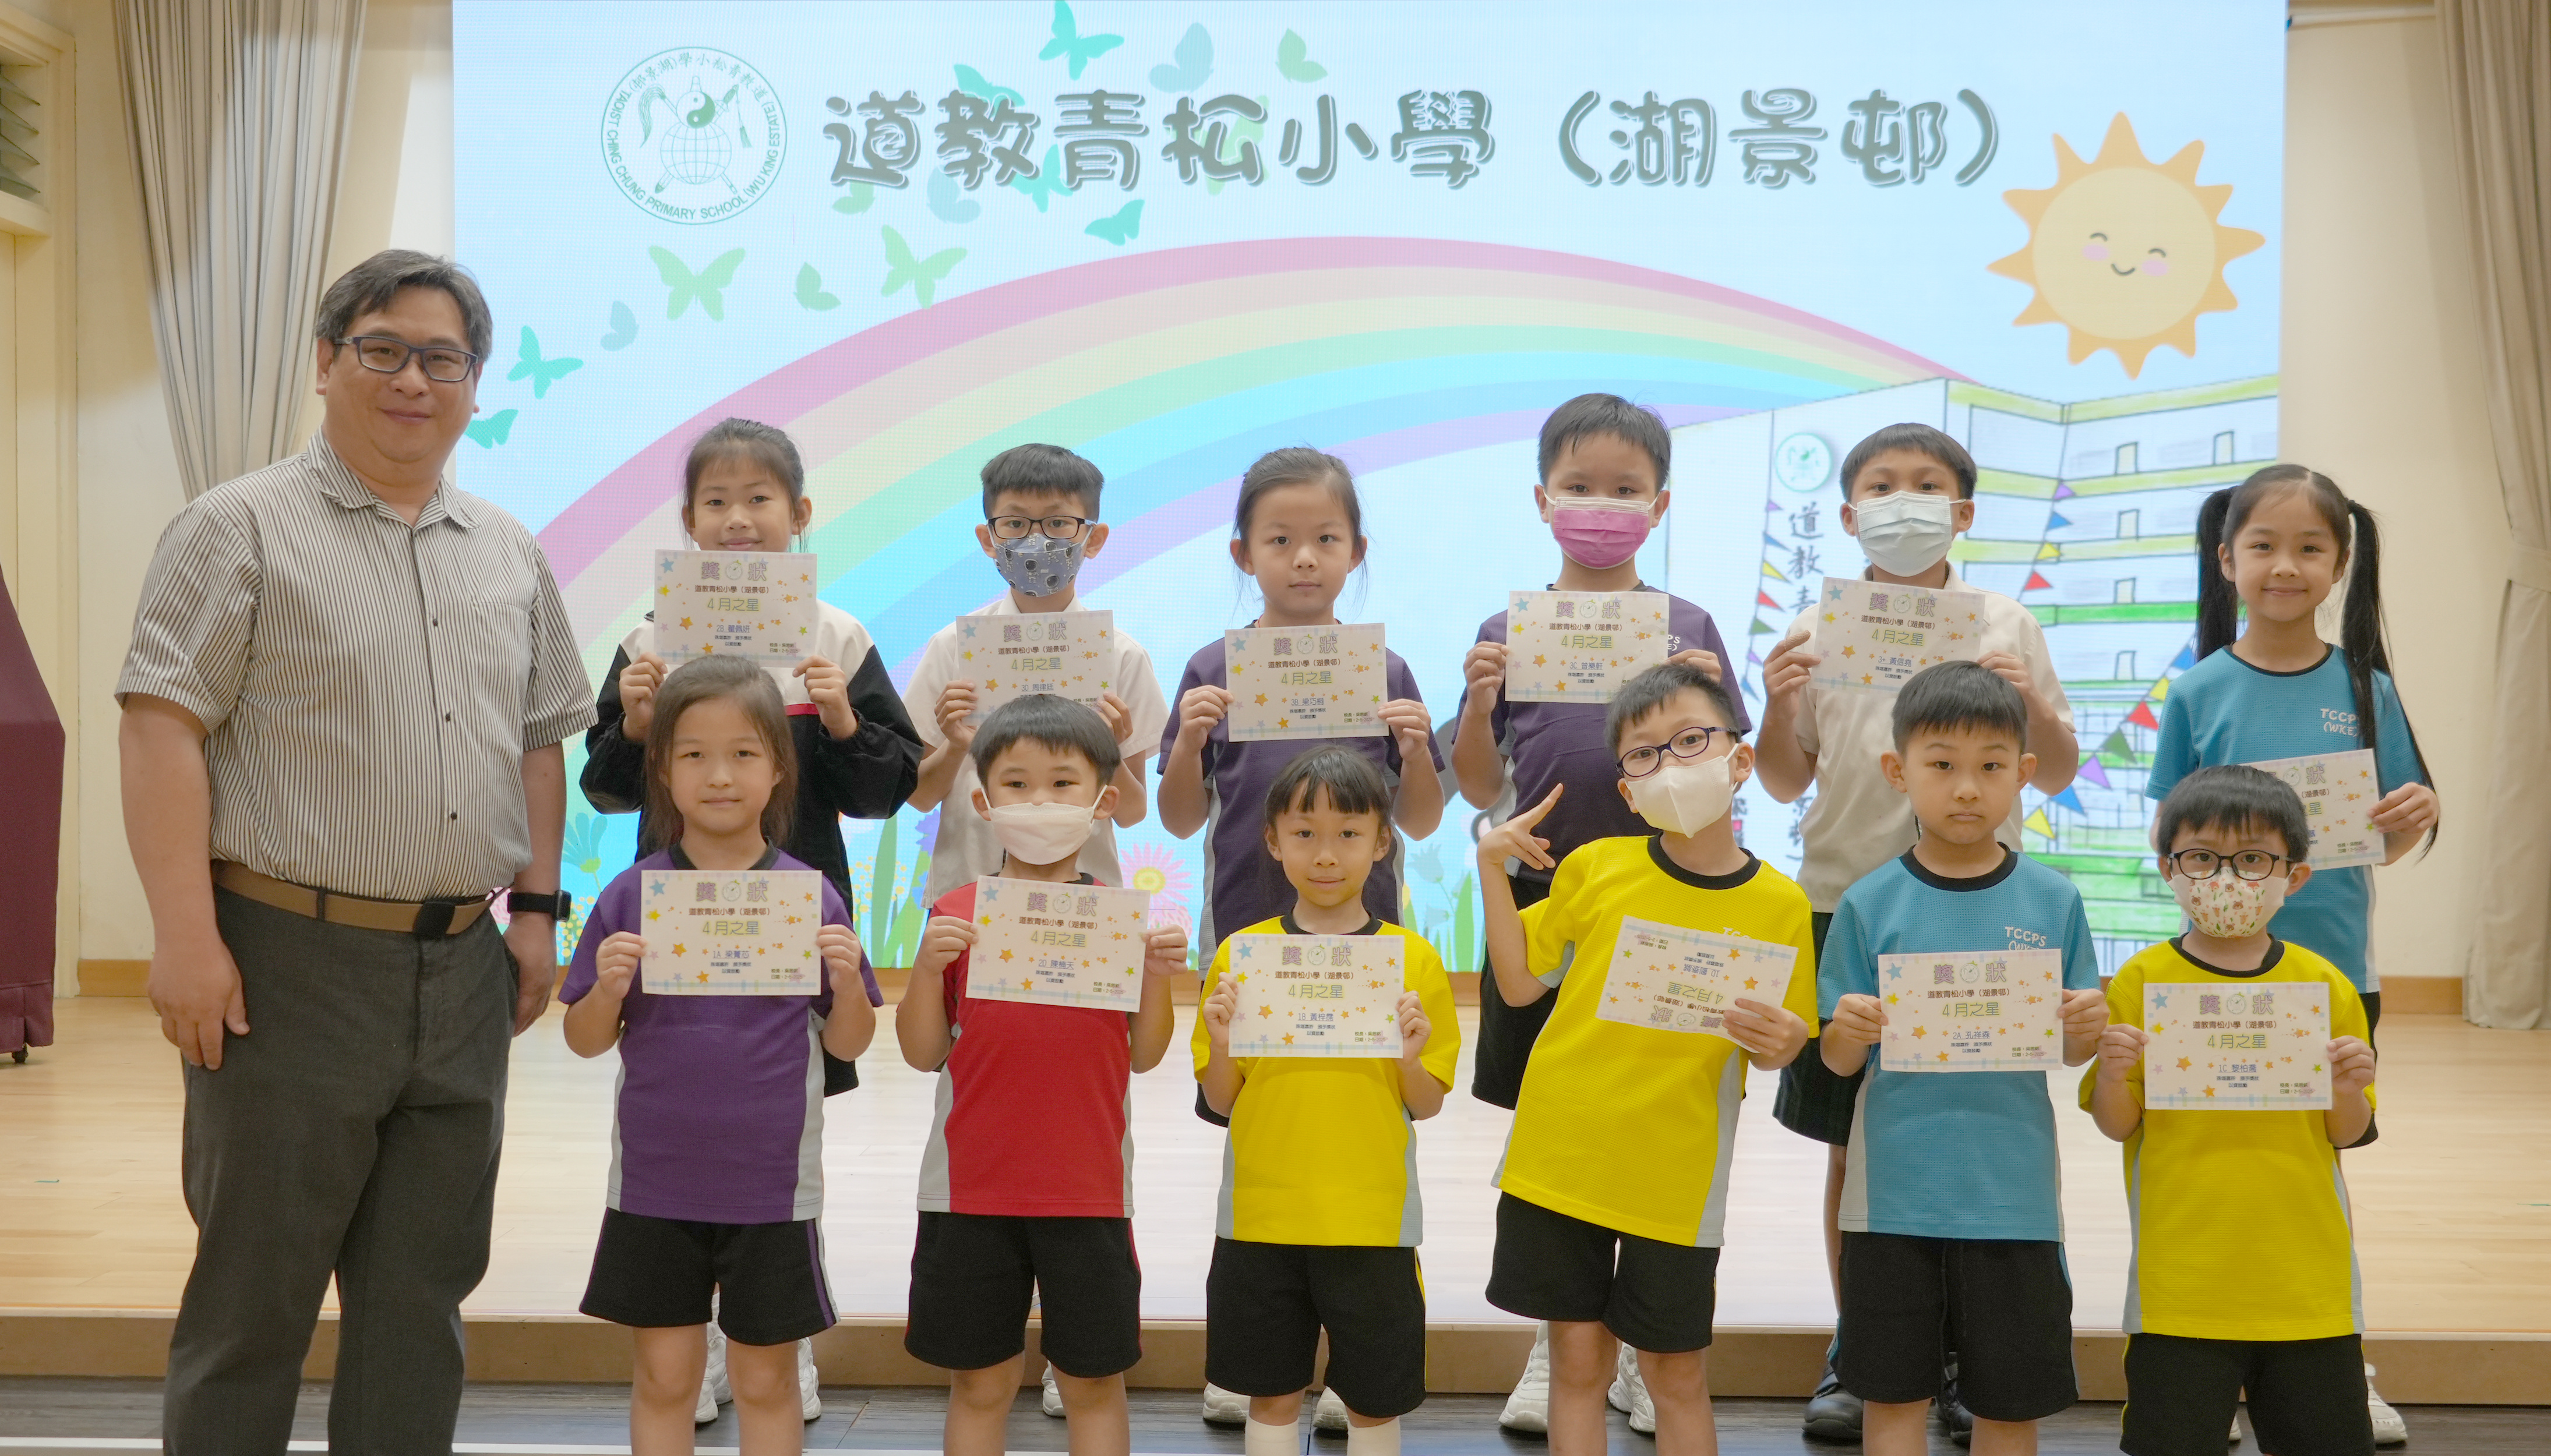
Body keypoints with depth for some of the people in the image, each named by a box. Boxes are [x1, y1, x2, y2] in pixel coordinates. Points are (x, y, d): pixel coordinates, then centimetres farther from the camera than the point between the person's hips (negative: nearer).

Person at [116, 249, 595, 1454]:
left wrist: (537, 908, 10)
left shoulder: (510, 555, 15)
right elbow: (161, 731, -10)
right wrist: (186, 935, -17)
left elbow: (541, 740, 19)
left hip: (463, 971, 6)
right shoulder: (243, 529, -3)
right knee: (255, 1296, 2)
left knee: (423, 1293, 11)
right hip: (292, 961, -5)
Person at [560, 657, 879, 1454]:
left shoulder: (811, 898, -3)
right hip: (655, 1184, 1)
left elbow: (848, 1043, 3)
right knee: (664, 1375, 11)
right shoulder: (630, 897, -2)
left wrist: (847, 979, -16)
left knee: (767, 1379, 11)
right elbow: (585, 1041, 3)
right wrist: (609, 986, -16)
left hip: (771, 1185, -1)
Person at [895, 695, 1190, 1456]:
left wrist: (1158, 976, -14)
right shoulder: (956, 915, 0)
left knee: (1093, 1380, 9)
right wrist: (928, 967, -14)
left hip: (1088, 1188, 0)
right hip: (972, 1188, 0)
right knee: (979, 1381, 10)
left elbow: (1143, 1055, 3)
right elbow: (924, 1053, 1)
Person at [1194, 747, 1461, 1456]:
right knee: (1271, 1396, 10)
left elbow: (1427, 1105, 3)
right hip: (1262, 1214, 1)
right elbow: (1221, 1102, 5)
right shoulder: (1241, 952, 0)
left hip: (1371, 1218, -1)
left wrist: (1410, 1057, -17)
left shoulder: (1413, 959, -2)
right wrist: (1221, 1047, -15)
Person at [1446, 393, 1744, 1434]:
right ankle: (1556, 1342, 21)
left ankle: (1640, 1346, 19)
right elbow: (1483, 791, 6)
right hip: (1540, 899, 1)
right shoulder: (1509, 629, 5)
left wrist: (1705, 698, -13)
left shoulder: (1686, 628, 5)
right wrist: (1478, 702, -10)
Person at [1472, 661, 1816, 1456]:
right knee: (1578, 1359, 8)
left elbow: (1772, 1053, 3)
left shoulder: (1778, 906, -5)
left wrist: (1779, 1046, -20)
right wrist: (1492, 869, -4)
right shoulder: (1595, 867, -3)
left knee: (1678, 1373, 9)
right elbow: (1520, 984, 4)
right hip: (1559, 1157, 1)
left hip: (1677, 1178, -1)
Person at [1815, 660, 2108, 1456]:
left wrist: (2087, 1028, -16)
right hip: (1896, 1189, -1)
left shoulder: (2053, 900, -1)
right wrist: (1848, 1032, -21)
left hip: (2014, 1190, 1)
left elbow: (2071, 1053, 6)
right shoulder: (1870, 904, -3)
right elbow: (1838, 1061, 0)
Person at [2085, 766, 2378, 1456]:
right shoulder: (2143, 980, -2)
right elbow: (2118, 1126, 0)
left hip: (2306, 1275, 2)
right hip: (2182, 1276, -2)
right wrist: (2113, 1075, -20)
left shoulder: (2323, 984, 4)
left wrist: (2350, 1089, -11)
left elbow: (2345, 1133, 9)